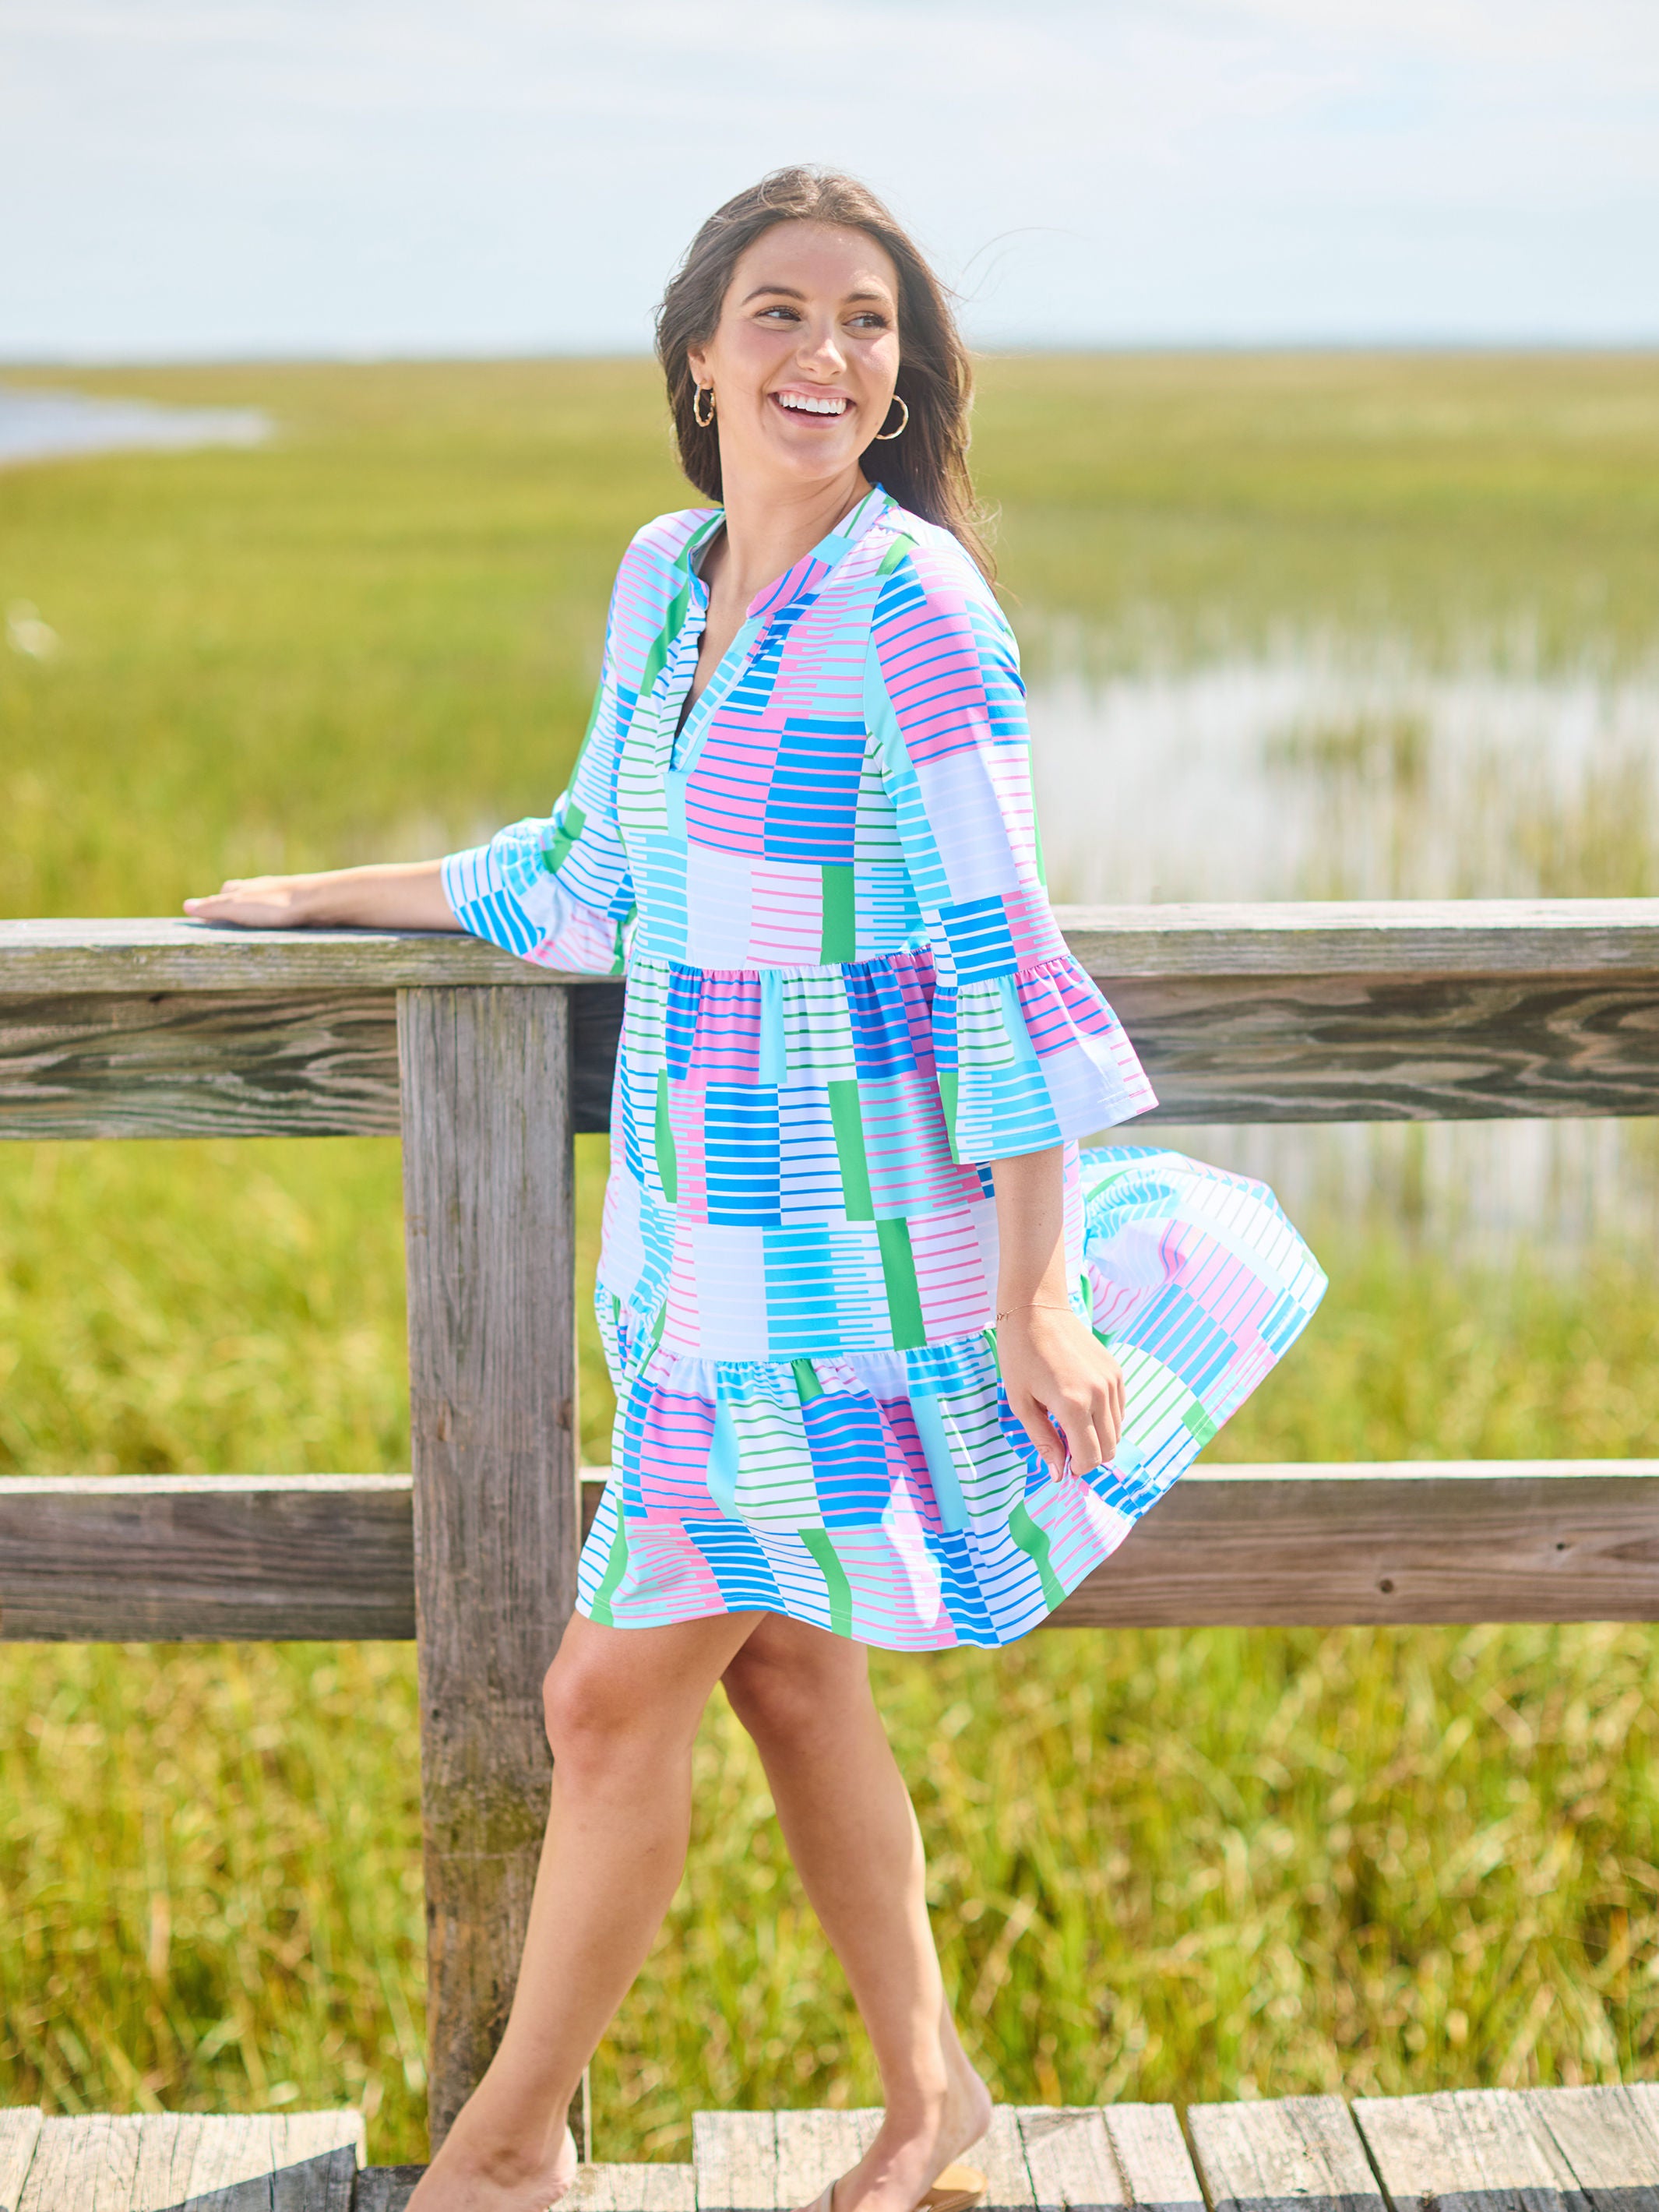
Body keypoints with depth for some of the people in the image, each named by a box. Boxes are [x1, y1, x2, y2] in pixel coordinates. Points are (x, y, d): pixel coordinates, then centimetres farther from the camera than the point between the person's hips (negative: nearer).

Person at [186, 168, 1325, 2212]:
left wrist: (1032, 1296, -19)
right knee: (782, 1664, 15)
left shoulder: (914, 607, -16)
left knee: (612, 1693, 0)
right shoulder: (663, 576, 8)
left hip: (840, 1251, -8)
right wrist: (326, 898, 25)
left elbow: (1004, 960, -17)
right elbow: (595, 879, 19)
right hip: (707, 1228, 8)